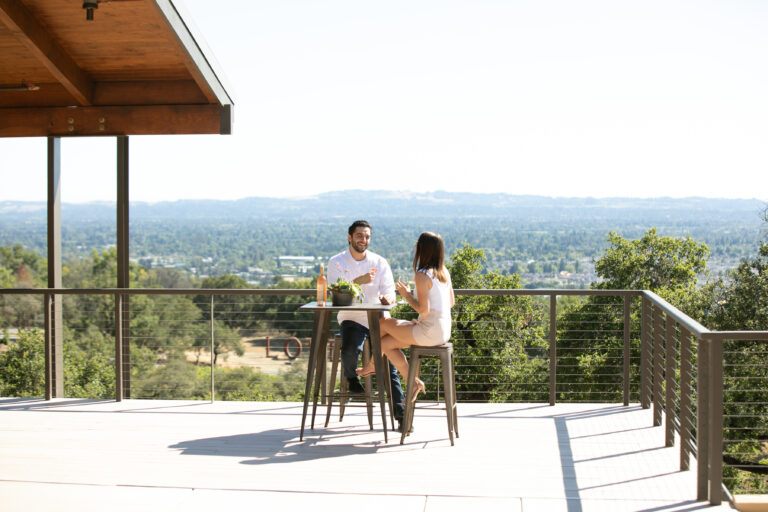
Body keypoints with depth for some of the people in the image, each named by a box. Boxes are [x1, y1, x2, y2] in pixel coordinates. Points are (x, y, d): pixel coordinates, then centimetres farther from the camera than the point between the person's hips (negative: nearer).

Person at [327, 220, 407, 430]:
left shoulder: (380, 263, 7)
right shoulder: (336, 262, 2)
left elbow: (389, 293, 2)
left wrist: (387, 298, -24)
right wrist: (359, 281, -25)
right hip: (351, 319, -1)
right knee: (350, 350, -31)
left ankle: (399, 411, -12)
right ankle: (351, 378, 5)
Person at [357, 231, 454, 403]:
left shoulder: (423, 275, -17)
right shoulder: (444, 271, 8)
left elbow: (423, 309, -21)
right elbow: (451, 302, 15)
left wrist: (407, 295, -4)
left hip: (429, 333, -8)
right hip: (444, 331, 8)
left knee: (383, 323, 10)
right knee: (386, 343, 15)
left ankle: (374, 364, 30)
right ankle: (413, 382, 13)